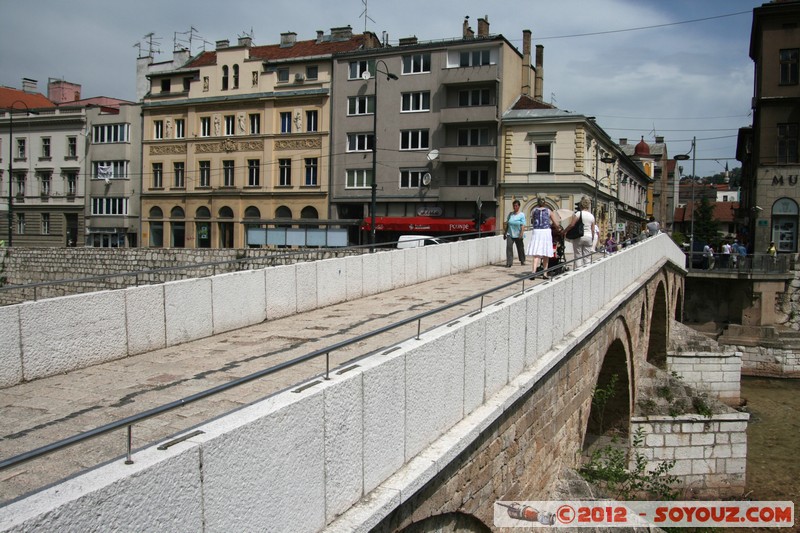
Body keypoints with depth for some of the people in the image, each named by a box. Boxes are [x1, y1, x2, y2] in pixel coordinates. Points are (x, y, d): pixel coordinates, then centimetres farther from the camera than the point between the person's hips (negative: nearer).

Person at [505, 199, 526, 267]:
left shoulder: (522, 215, -4)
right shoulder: (510, 214, 9)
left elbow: (523, 225, -11)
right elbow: (507, 224, 14)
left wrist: (521, 234, -20)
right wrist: (505, 233, 12)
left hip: (518, 235, -2)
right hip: (510, 234, 2)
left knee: (520, 248, 12)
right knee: (509, 247, -14)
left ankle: (522, 261, 32)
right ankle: (509, 262, -16)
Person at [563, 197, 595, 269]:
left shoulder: (578, 214, -7)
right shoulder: (592, 216, 8)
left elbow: (571, 225, -14)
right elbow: (592, 230, 9)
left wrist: (564, 231, -3)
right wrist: (592, 238, 20)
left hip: (578, 237, -4)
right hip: (588, 237, 4)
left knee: (578, 256, 0)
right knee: (586, 257, 7)